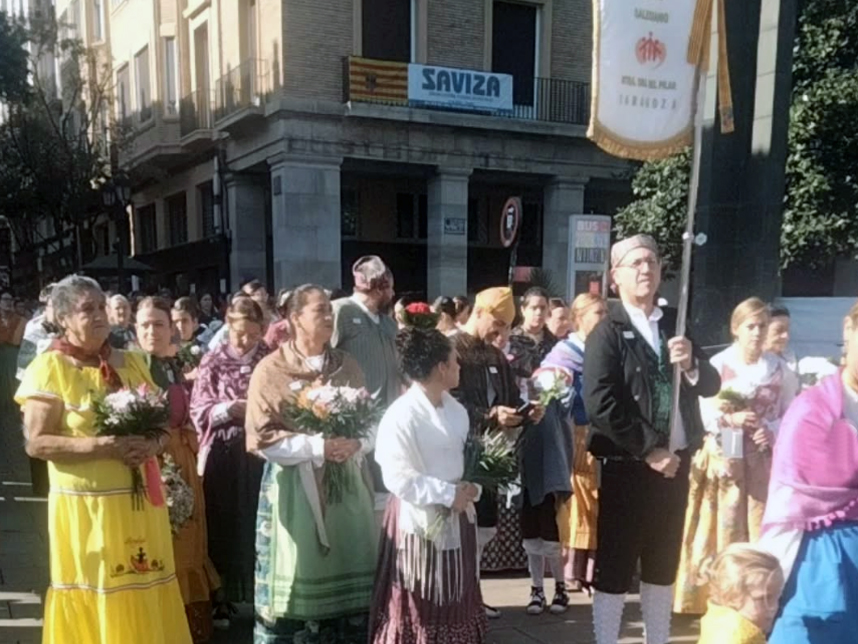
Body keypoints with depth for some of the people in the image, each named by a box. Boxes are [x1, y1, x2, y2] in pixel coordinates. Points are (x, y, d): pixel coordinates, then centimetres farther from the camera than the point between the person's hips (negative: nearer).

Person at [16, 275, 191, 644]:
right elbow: (36, 443, -11)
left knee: (148, 598, 8)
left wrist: (152, 443, -7)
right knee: (95, 604, 4)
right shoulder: (49, 368, -5)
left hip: (141, 501, 4)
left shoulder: (131, 363, 10)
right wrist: (104, 446, -21)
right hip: (85, 507, -4)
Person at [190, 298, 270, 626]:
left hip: (260, 453, 1)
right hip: (222, 455, -1)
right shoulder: (212, 362, 2)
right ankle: (221, 598, 17)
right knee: (223, 527, 5)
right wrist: (229, 409, -16)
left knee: (257, 524, 6)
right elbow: (198, 411, -1)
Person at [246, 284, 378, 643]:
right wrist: (318, 447, -18)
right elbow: (262, 438, -10)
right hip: (295, 487, -4)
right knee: (298, 577, 1)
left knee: (348, 572, 9)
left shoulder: (347, 365, 9)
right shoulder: (271, 370, -5)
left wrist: (355, 445, -10)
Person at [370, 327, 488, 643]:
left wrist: (469, 489, -6)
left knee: (456, 604, 17)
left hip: (455, 521, 7)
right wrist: (448, 494, -19)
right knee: (415, 611, 7)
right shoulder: (401, 415, -19)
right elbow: (398, 478, -23)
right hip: (419, 521, -7)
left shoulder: (457, 410, 4)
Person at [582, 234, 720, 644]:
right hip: (628, 464, -6)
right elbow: (600, 403, -18)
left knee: (663, 562, 17)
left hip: (677, 461, 6)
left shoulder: (676, 326, 9)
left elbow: (711, 386, 8)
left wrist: (691, 364, -14)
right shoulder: (608, 332, -9)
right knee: (615, 565, 3)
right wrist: (648, 451, -18)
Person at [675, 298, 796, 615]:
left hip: (762, 461, 2)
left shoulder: (778, 368, 4)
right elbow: (700, 411, -5)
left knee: (760, 529, 3)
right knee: (722, 528, 2)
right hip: (723, 458, -2)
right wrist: (731, 419, -19)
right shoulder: (718, 364, -4)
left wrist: (772, 432, -12)